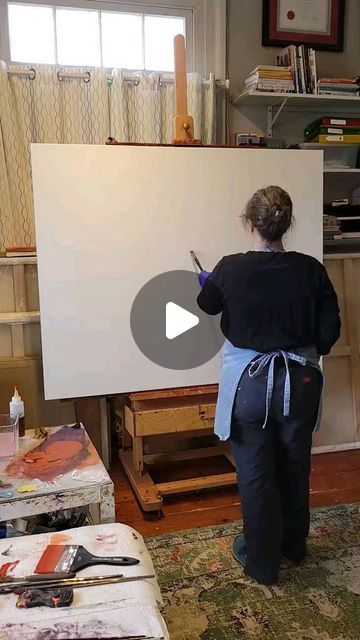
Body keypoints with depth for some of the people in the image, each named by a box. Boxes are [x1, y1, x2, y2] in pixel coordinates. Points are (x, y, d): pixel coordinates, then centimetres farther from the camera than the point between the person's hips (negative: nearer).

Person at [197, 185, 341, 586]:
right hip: (299, 382, 3)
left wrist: (206, 283, 30)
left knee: (256, 472, 13)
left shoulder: (231, 269, -14)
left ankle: (262, 561, 29)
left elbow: (207, 305, 7)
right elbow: (329, 331, -6)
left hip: (250, 383, -2)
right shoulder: (310, 270, -10)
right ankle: (294, 544, 43)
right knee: (294, 466, 21)